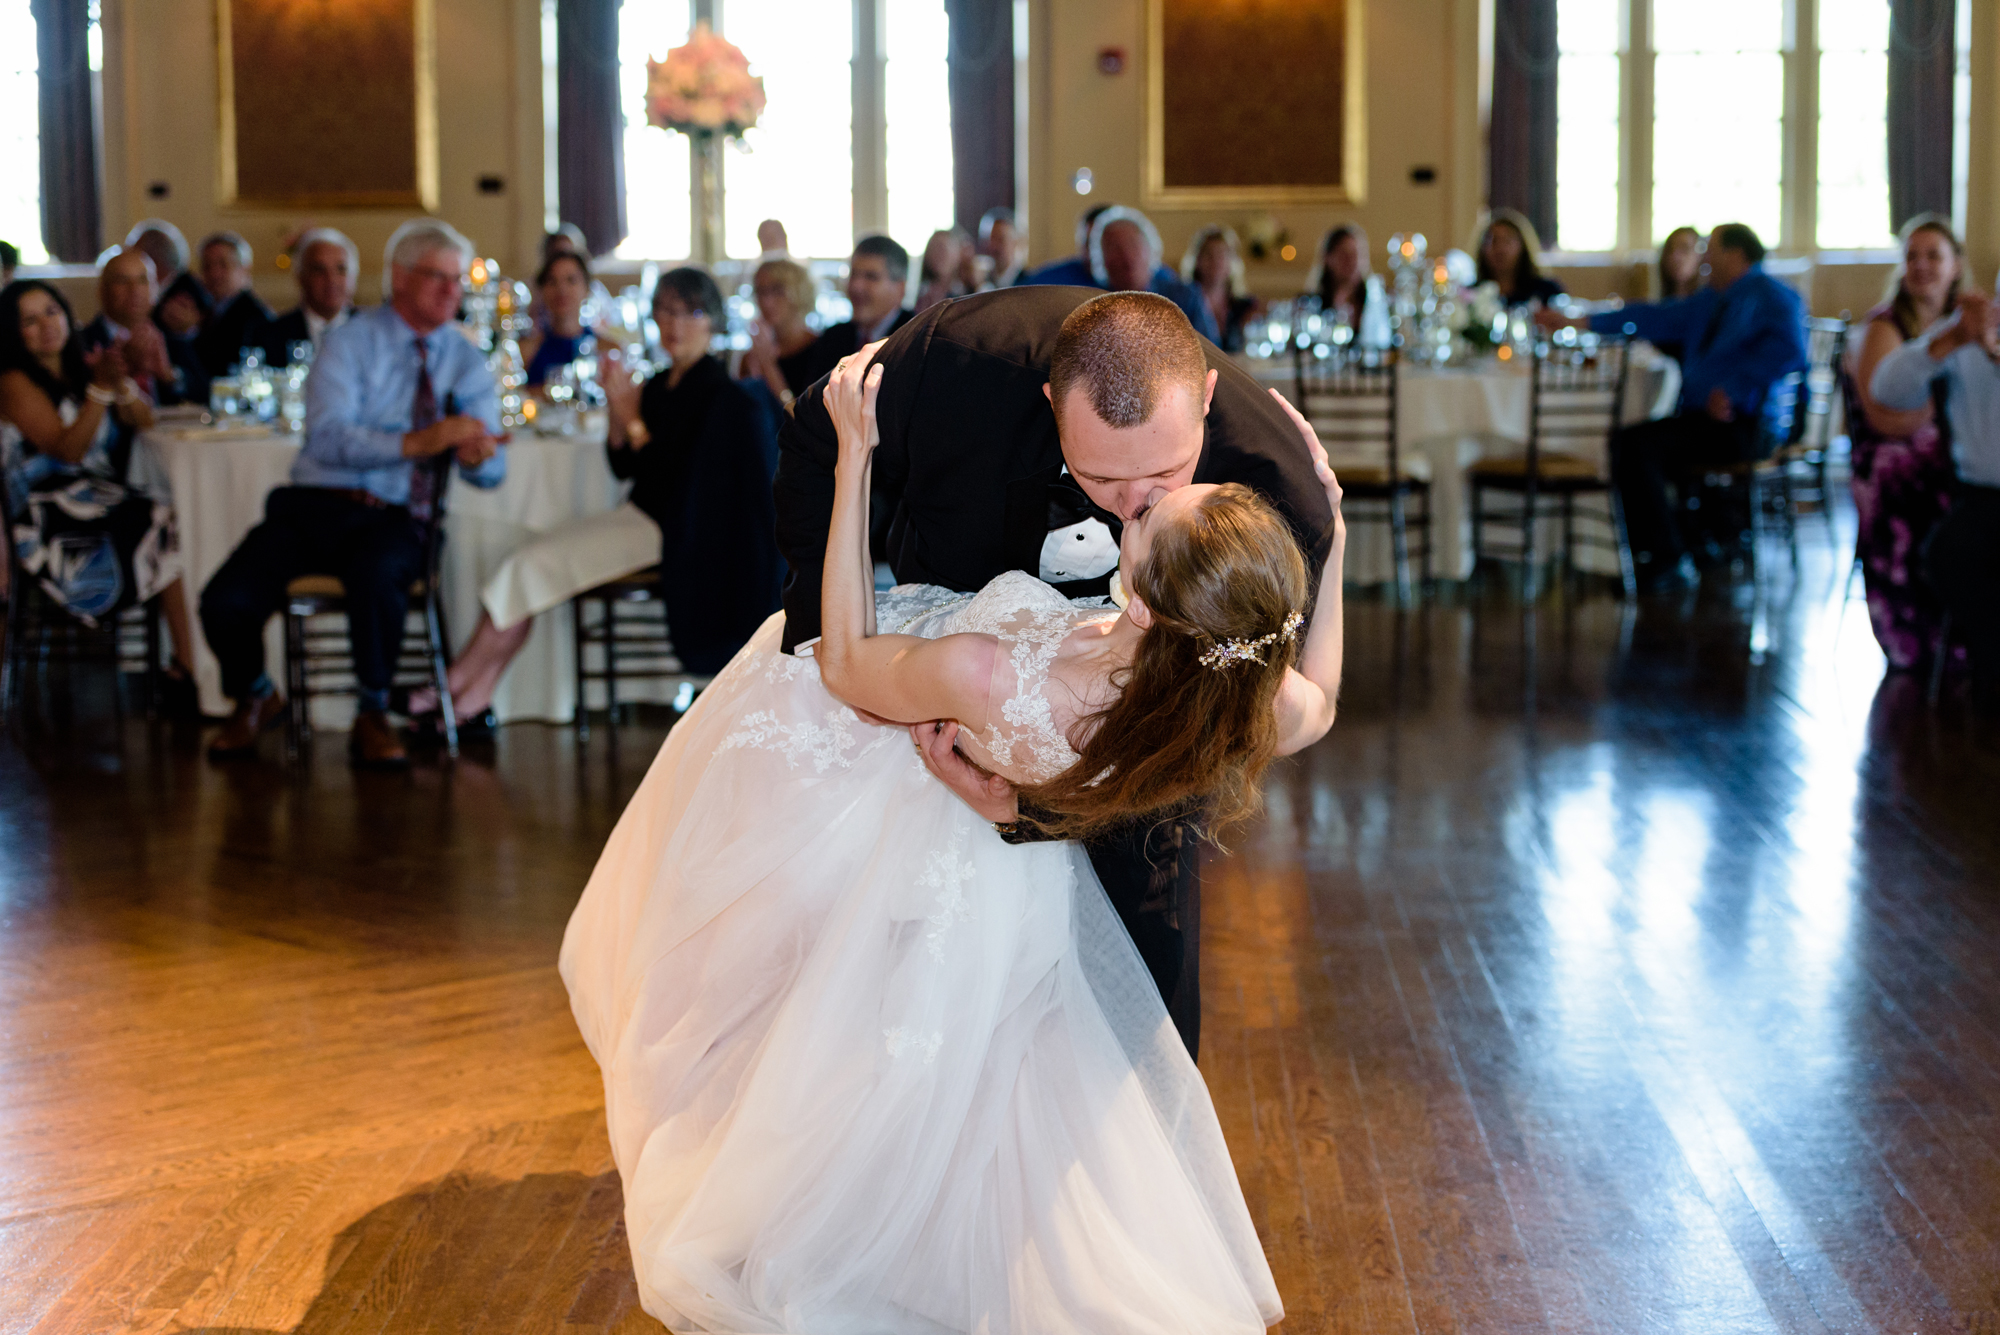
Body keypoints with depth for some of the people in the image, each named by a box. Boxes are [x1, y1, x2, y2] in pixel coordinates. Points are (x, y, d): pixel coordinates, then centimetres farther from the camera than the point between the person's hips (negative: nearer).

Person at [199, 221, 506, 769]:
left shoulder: (467, 362, 13)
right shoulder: (352, 342, 4)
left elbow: (492, 469, 5)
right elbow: (328, 437, -12)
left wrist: (476, 454, -20)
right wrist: (415, 442, -25)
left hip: (396, 520, 0)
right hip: (318, 504, 0)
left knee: (378, 574, -37)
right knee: (226, 603, -23)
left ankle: (372, 717, -12)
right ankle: (255, 698, 13)